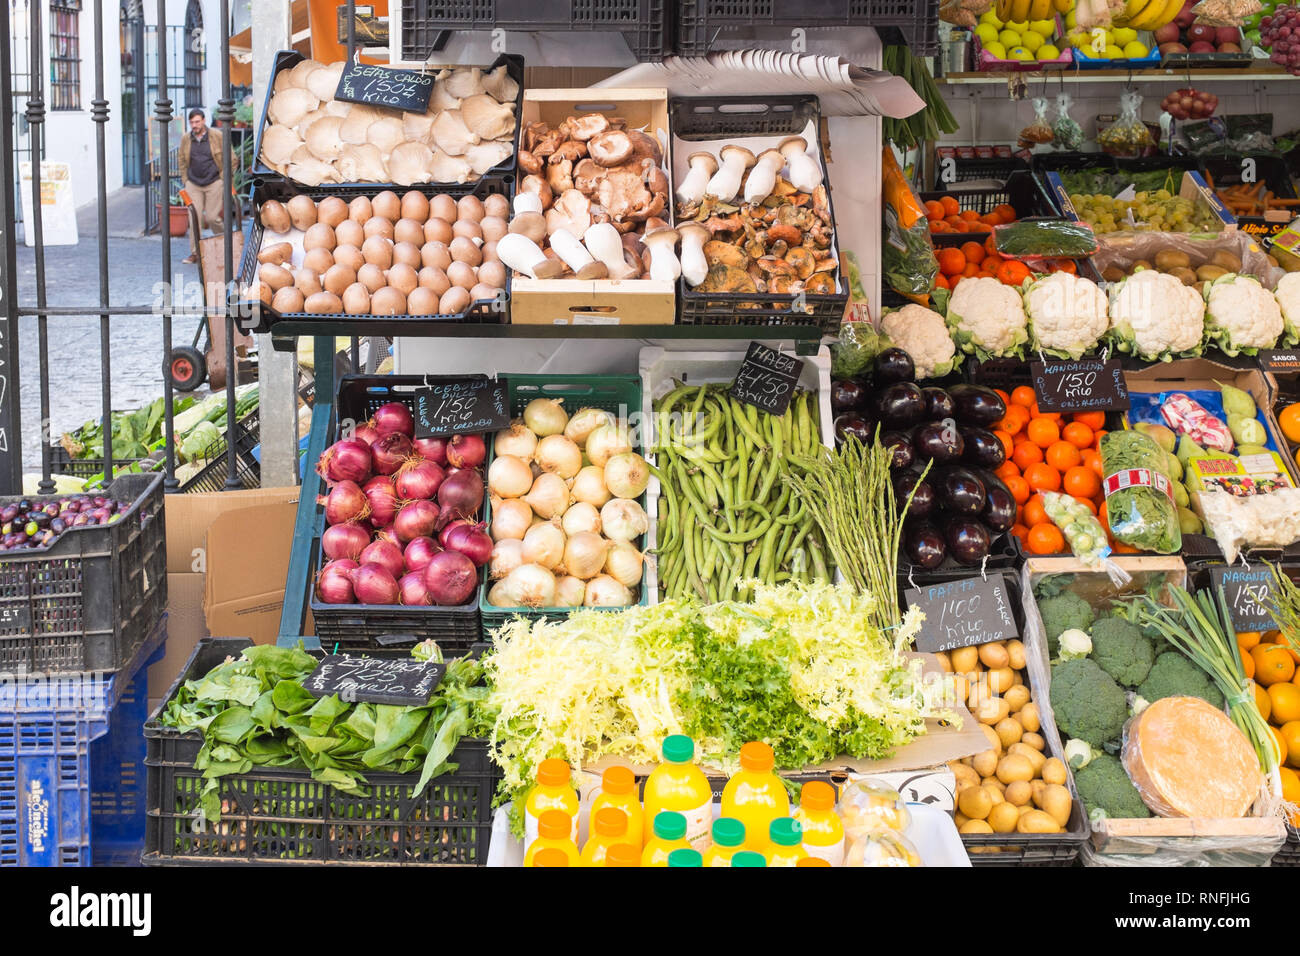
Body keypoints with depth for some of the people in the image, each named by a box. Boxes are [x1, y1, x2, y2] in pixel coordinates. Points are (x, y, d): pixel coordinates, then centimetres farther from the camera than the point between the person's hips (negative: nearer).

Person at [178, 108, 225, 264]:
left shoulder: (217, 136, -5)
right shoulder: (185, 139, 3)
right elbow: (182, 160, 17)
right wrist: (185, 180, 10)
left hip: (214, 182, -2)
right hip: (193, 185, 3)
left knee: (212, 217, -5)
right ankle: (195, 253, 0)